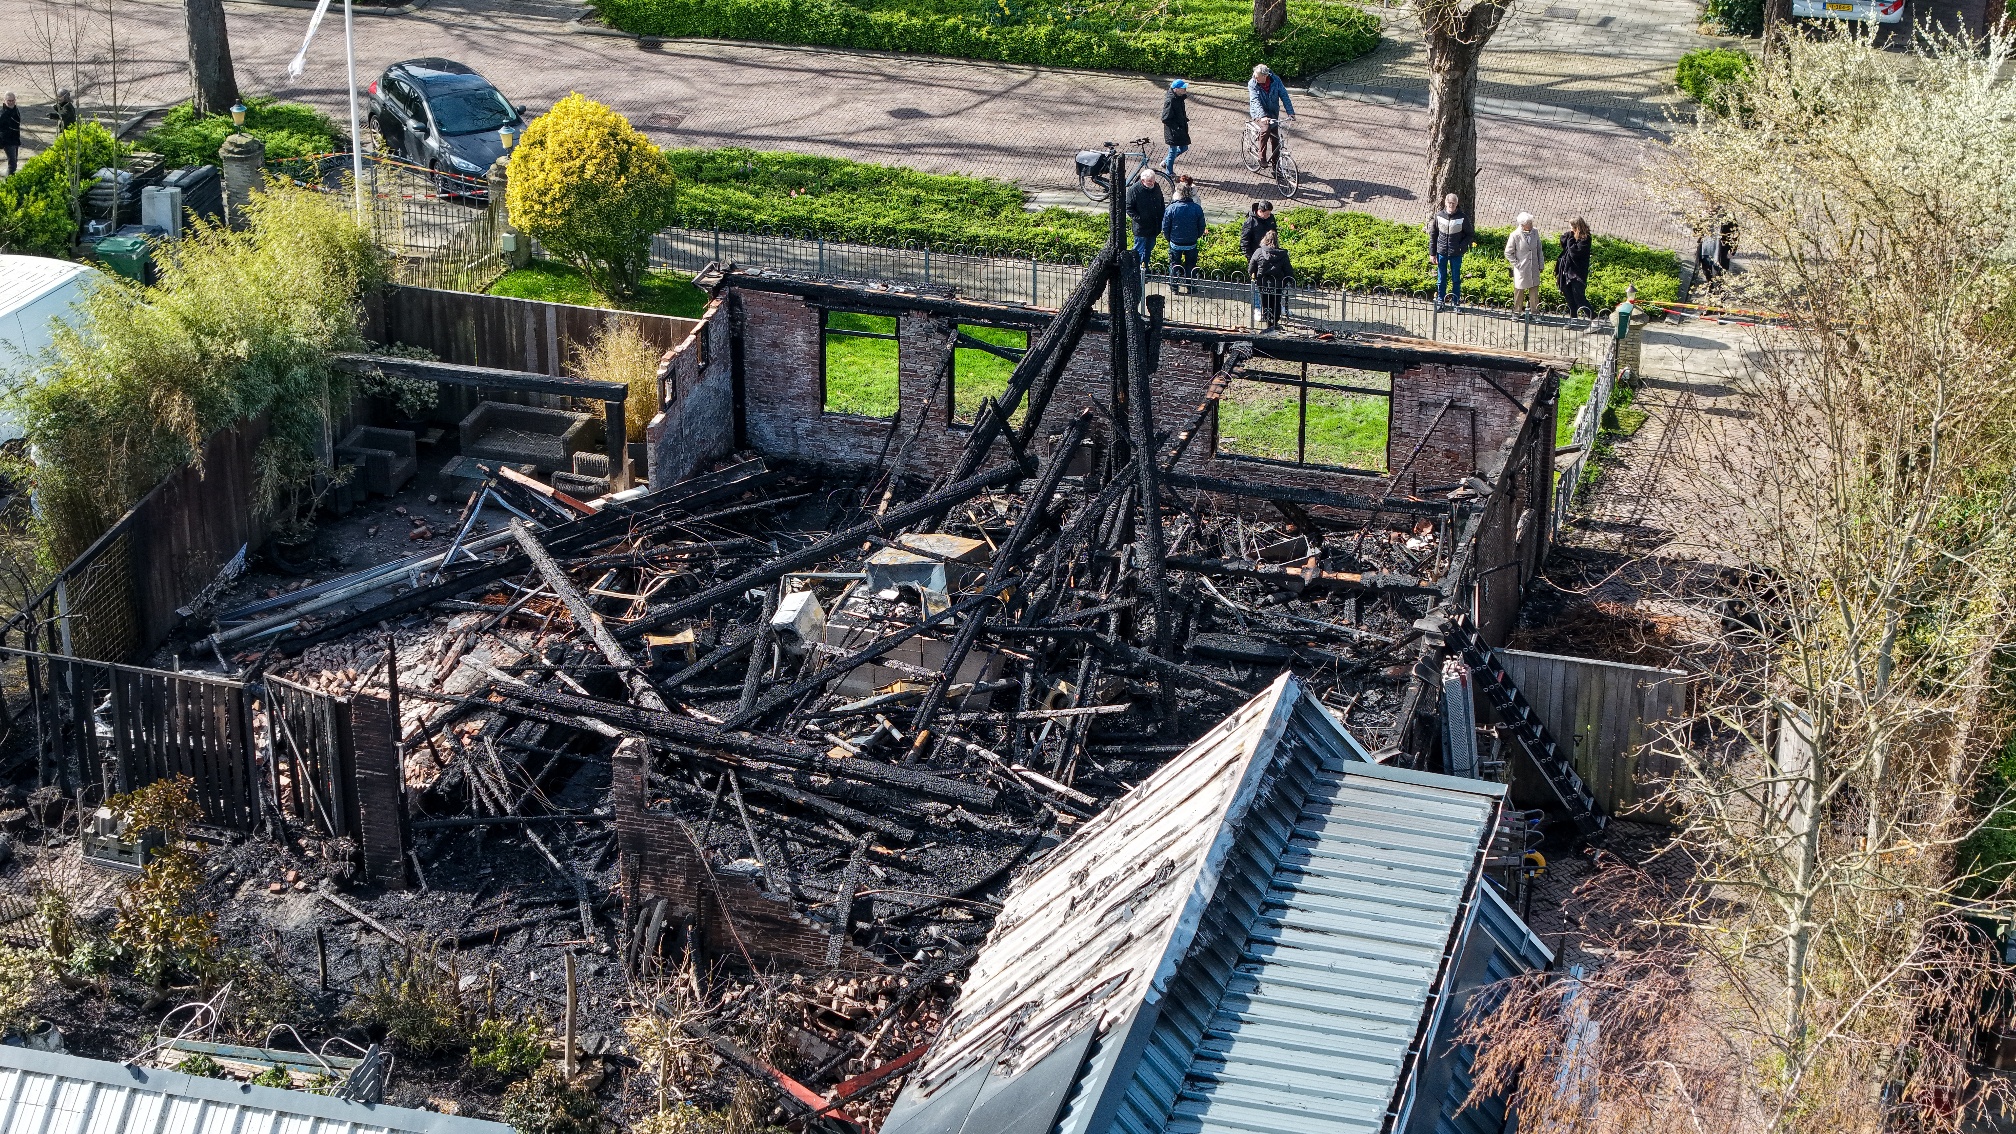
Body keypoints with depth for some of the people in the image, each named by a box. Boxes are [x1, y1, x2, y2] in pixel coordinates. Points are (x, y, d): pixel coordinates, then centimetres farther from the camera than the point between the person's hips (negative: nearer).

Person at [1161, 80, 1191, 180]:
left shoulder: (1180, 97, -1)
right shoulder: (1170, 101, -28)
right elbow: (1165, 119, -26)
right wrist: (1176, 127, -24)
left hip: (1181, 127, 9)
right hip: (1173, 130, -9)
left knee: (1183, 148, 21)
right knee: (1173, 150, 6)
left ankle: (1165, 162, 40)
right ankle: (1169, 173, 24)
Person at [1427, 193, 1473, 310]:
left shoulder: (1462, 218, -8)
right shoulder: (1438, 216, -3)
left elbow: (1470, 234, 2)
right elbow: (1433, 235, 4)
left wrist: (1461, 246, -12)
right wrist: (1432, 253, 2)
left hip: (1456, 254, -1)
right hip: (1441, 252, 1)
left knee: (1456, 279, 9)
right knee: (1441, 278, 10)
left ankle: (1455, 302, 18)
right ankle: (1440, 301, 21)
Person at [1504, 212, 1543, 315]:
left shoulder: (1535, 232, -2)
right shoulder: (1515, 235, -14)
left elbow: (1539, 249, 10)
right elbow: (1508, 253, -5)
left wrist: (1541, 263, 8)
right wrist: (1516, 264, -8)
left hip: (1534, 268, 4)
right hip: (1521, 269, -4)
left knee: (1534, 290, 8)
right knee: (1519, 290, 8)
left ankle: (1534, 311, 18)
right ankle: (1516, 312, 21)